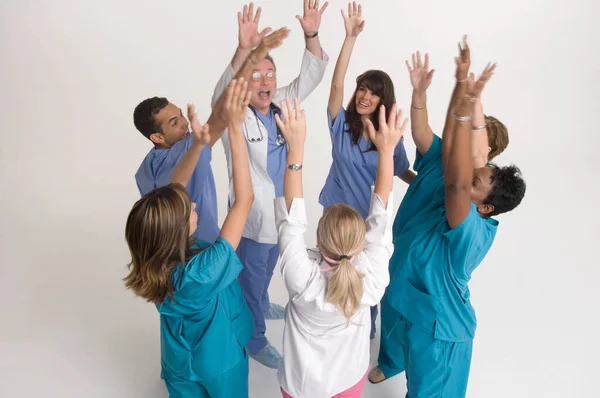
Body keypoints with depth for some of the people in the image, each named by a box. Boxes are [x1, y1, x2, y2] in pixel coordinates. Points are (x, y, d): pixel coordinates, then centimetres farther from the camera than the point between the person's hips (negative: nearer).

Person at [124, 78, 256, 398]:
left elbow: (175, 189, -12)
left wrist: (199, 144, -24)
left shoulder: (155, 260, -23)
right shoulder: (202, 272, -41)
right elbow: (244, 199, -42)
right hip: (216, 367, -5)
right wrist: (235, 127, -41)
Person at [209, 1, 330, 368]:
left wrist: (312, 36, -25)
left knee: (267, 270, 30)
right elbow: (223, 95, -42)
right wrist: (244, 50, -58)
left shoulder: (281, 104, -3)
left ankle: (262, 305, 58)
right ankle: (254, 340, 34)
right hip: (252, 217, -6)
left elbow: (310, 77, -8)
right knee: (251, 278, 13)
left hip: (282, 211, 7)